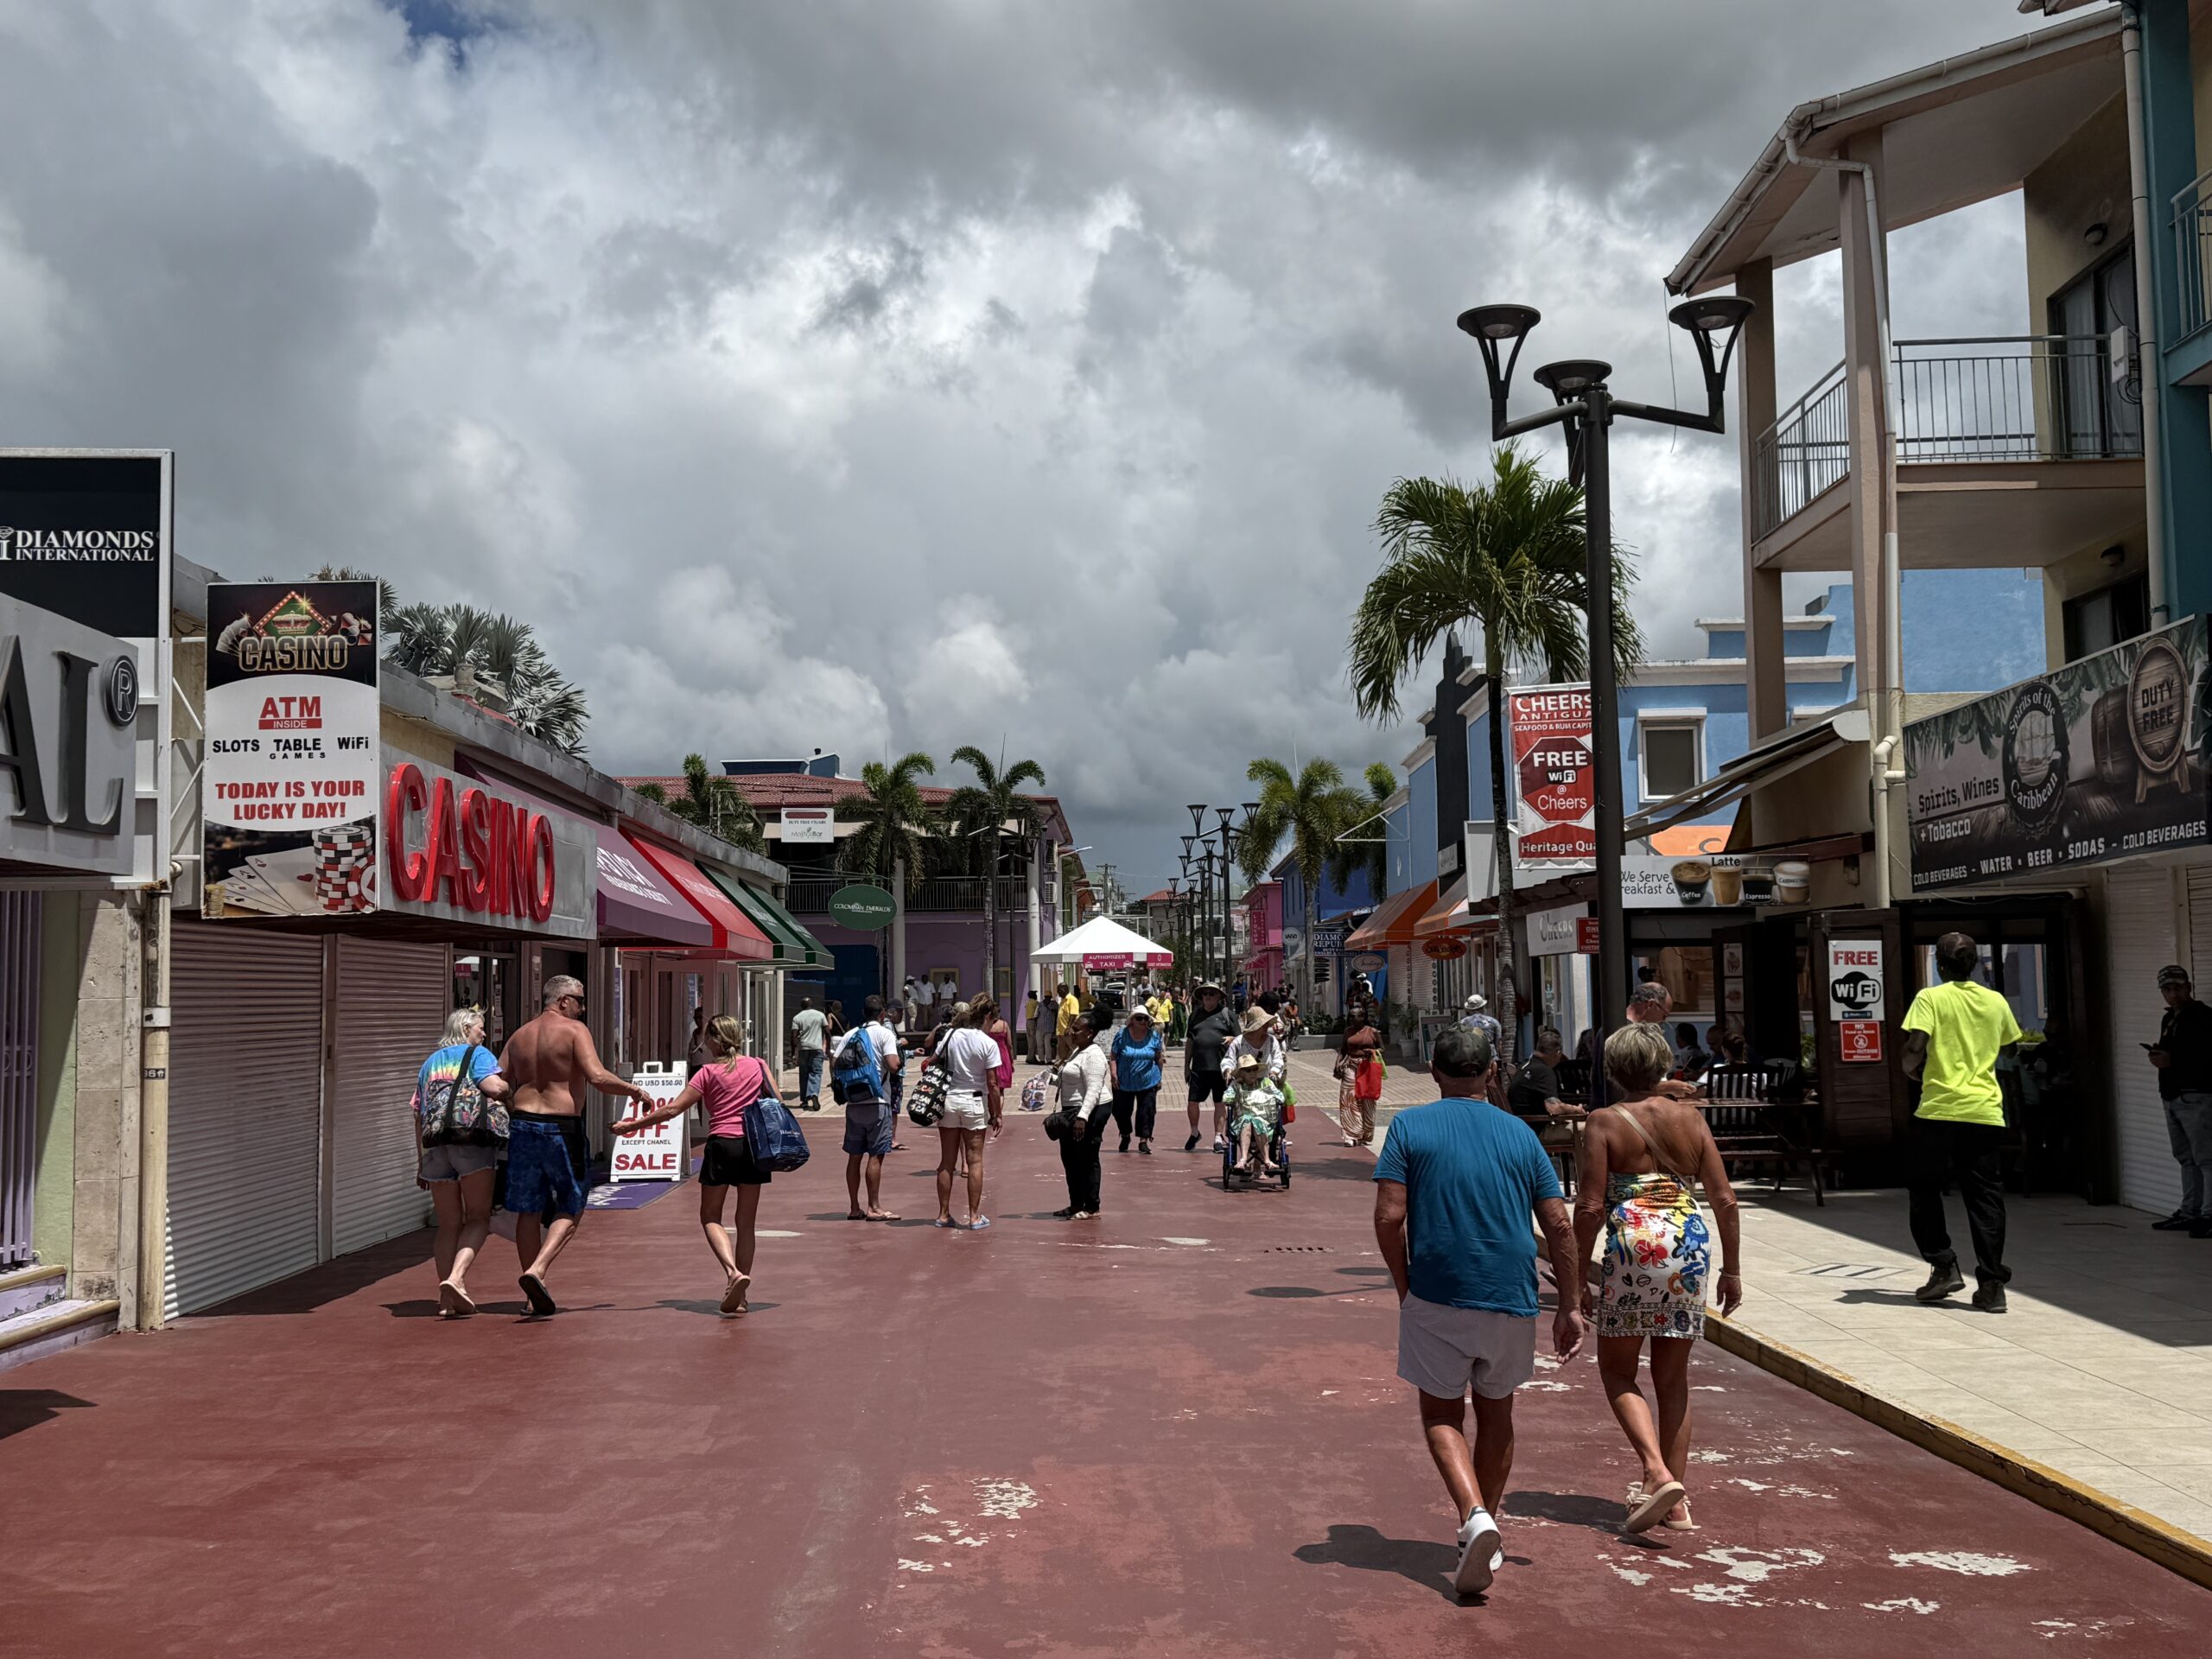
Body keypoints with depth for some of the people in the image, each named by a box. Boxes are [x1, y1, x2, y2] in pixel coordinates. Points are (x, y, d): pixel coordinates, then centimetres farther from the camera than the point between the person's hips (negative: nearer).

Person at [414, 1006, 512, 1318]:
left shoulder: (430, 1062, 23)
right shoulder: (477, 1054, 4)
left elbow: (418, 1113, 22)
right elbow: (494, 1088, -15)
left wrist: (422, 1158, 24)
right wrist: (511, 1087, 8)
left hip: (436, 1145, 6)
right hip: (472, 1141, -6)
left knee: (449, 1224, 11)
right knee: (478, 1219, -1)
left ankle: (447, 1299, 7)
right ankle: (456, 1278, -23)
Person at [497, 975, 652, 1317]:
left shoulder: (519, 1036, 15)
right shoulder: (574, 1030, -4)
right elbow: (597, 1077, -16)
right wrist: (636, 1090, -4)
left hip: (522, 1124, 6)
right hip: (561, 1128, -6)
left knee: (529, 1212, 11)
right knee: (570, 1210, 7)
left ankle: (536, 1298, 15)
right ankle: (537, 1270, -14)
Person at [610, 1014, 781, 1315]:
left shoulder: (709, 1072, -1)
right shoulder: (759, 1065, 7)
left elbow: (673, 1109, -5)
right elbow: (778, 1103, 2)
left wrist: (633, 1124, 2)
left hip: (722, 1144, -3)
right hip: (755, 1146, 3)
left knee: (710, 1217, 10)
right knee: (745, 1222, 10)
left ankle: (733, 1272, -16)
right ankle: (739, 1296, 10)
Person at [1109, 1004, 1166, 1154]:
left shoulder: (1154, 1035, -1)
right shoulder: (1122, 1035, -6)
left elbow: (1159, 1057, 7)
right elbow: (1114, 1057, -1)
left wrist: (1159, 1078, 6)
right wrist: (1114, 1075, -10)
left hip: (1148, 1082, 0)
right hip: (1124, 1083, 0)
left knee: (1147, 1112, -3)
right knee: (1121, 1111, 9)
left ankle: (1144, 1141, 6)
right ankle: (1125, 1137, 34)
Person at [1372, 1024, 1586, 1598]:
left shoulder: (1410, 1127, -2)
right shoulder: (1520, 1134, 6)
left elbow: (1389, 1217, -10)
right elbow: (1559, 1226, 3)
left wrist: (1404, 1287, 4)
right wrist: (1570, 1306, 10)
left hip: (1436, 1297, -2)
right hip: (1510, 1297, 3)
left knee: (1441, 1415, 10)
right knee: (1496, 1414, 20)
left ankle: (1475, 1516, -12)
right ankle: (1486, 1530, 27)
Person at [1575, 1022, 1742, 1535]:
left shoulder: (1606, 1122, -3)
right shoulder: (1690, 1117, 8)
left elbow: (1590, 1207, -7)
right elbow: (1724, 1199, 7)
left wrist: (1580, 1271, 1)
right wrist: (1732, 1268, 15)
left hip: (1635, 1244, -4)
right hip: (1691, 1245, 4)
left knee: (1617, 1372, 10)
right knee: (1673, 1378, 14)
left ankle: (1658, 1473, -10)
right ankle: (1677, 1502, 16)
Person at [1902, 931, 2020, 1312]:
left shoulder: (1931, 998, -3)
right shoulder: (1996, 1002, 10)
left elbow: (1914, 1048, -14)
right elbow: (2009, 1046, 25)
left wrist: (1912, 1069, 6)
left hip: (1938, 1109, -3)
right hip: (1985, 1112, 3)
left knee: (1923, 1189, 12)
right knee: (1985, 1197, 4)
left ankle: (1943, 1266, 7)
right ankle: (1991, 1283, 0)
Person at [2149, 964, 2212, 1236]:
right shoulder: (2168, 1019, 19)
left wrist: (2172, 1060, -22)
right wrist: (2158, 1055, 9)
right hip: (2172, 1097, 9)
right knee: (2186, 1159, 13)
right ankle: (2189, 1212, 19)